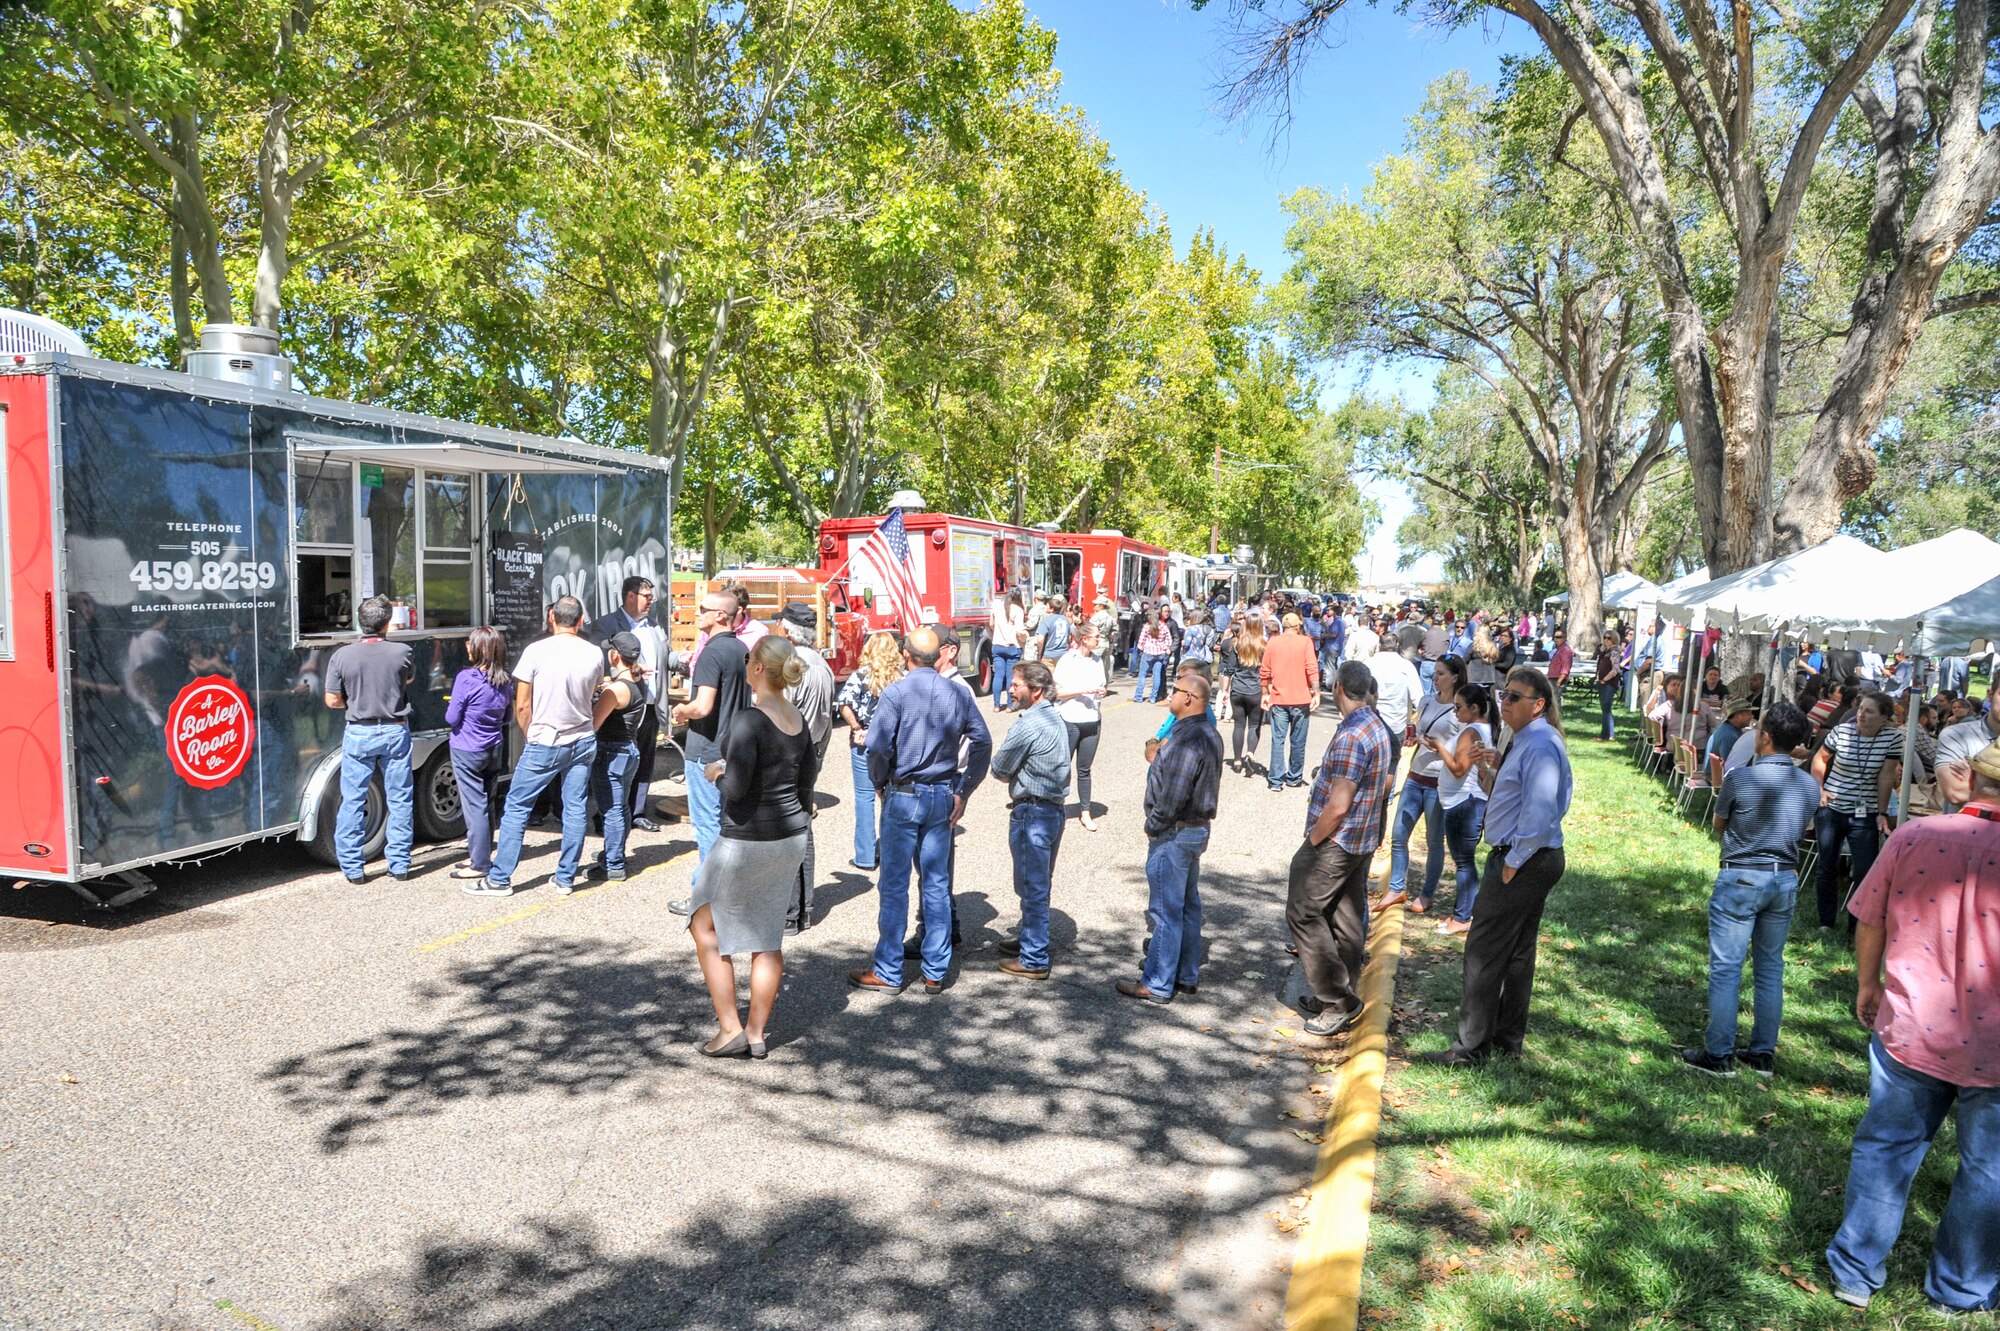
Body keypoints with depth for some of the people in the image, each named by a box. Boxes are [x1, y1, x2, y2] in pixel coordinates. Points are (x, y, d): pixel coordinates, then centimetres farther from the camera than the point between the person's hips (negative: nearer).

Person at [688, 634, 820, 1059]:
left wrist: (718, 771, -4)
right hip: (791, 837, 7)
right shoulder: (799, 721, 4)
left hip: (747, 840, -7)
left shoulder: (748, 720, -20)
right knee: (768, 936, 14)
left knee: (706, 927, 11)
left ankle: (730, 1028, 9)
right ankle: (757, 1031, 22)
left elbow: (736, 787, -25)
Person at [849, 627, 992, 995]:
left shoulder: (896, 693, -12)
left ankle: (888, 972, 12)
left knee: (894, 886, 5)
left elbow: (877, 747, -18)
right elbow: (982, 742, 4)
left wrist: (880, 784, 0)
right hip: (943, 797, 4)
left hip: (903, 796, -4)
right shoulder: (959, 693, 3)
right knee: (937, 884, 11)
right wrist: (963, 792, 8)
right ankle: (935, 972, 17)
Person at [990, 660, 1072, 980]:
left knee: (1032, 887, 0)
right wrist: (1017, 771, 2)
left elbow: (1000, 770, -11)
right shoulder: (1056, 720, 9)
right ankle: (1029, 938, 37)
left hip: (1031, 812, -9)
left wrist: (999, 757, 9)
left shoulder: (1027, 725, -19)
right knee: (1040, 884, 21)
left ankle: (1033, 961, 8)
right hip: (1054, 809, 9)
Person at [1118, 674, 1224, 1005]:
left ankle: (1157, 985, 9)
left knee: (1165, 910, -1)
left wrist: (1153, 826, -13)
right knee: (1188, 906, 18)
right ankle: (1187, 976, 29)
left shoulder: (1188, 740, -24)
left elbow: (1173, 797, -25)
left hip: (1173, 833, -11)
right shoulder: (1209, 734, 8)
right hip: (1196, 829, 11)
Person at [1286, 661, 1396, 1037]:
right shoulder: (1379, 728, 8)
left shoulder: (1350, 737, -23)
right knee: (1346, 919, 15)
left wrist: (1312, 840, -13)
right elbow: (1387, 782, 19)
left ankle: (1337, 998, 2)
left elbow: (1338, 806, -25)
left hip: (1334, 843, -10)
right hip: (1363, 842, 10)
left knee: (1303, 913, -1)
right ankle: (1341, 999, 24)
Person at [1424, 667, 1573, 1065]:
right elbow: (1507, 797, 20)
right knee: (1518, 952, 18)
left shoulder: (1540, 747, -19)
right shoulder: (1527, 741, 14)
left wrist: (1513, 863, -21)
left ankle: (1472, 1047, 3)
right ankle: (1509, 1038, 30)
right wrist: (1491, 772, 2)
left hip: (1525, 862, -11)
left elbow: (1539, 812, -27)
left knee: (1484, 952, -5)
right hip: (1528, 861, 11)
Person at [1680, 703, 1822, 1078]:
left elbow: (1719, 826, -1)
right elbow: (1802, 829, 12)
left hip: (1740, 878, -6)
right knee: (1770, 968, 14)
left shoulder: (1740, 778, -15)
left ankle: (1719, 1054, 5)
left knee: (1726, 968, 0)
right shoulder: (1811, 786, 1)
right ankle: (1763, 1054, 21)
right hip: (1785, 879, 6)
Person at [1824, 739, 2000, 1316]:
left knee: (1885, 1148, 16)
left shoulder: (1912, 836, -10)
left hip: (1908, 1030, 1)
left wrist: (1869, 985, 15)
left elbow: (1869, 924, -1)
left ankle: (1855, 1270, 28)